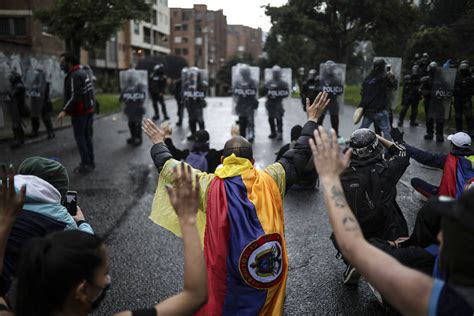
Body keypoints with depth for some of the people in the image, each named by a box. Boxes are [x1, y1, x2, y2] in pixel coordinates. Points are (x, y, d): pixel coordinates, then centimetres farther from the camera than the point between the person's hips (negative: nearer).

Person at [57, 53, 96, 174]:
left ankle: (86, 164, 1)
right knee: (87, 136, 14)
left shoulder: (74, 76, -18)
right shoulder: (83, 72, 14)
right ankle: (90, 162, 21)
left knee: (80, 137, -2)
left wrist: (65, 111, -30)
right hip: (89, 109, 10)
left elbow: (75, 96, -27)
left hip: (79, 112, -9)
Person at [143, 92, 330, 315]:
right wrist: (312, 120, 15)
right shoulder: (270, 181, -9)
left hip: (225, 277, -1)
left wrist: (158, 144, 18)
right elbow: (299, 155, 3)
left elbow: (170, 169, 1)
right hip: (268, 271, 2)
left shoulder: (209, 186, -11)